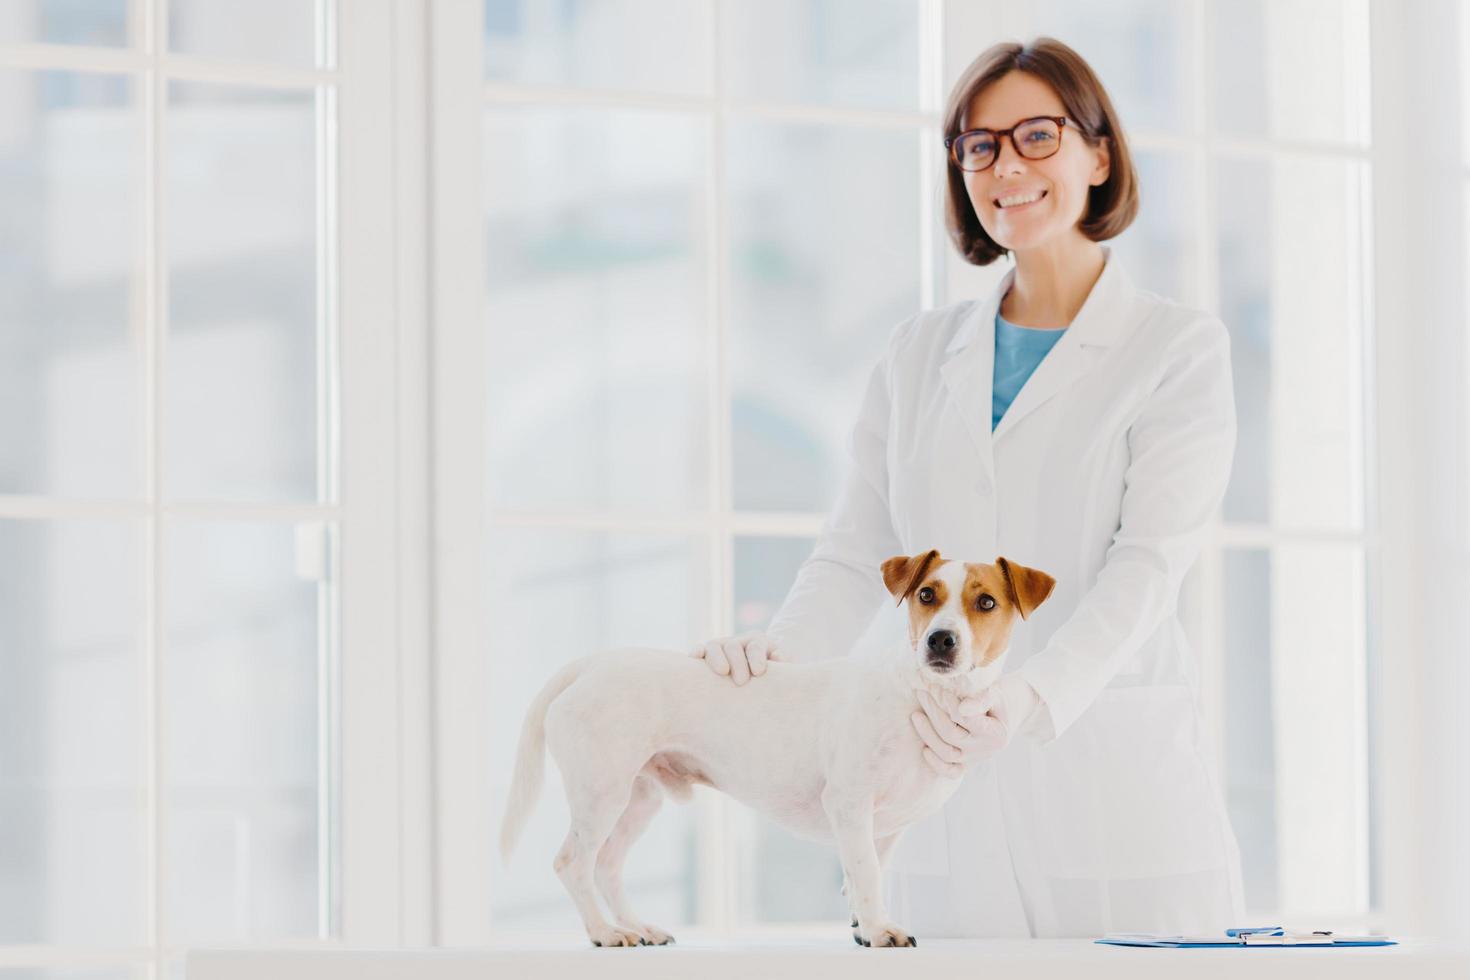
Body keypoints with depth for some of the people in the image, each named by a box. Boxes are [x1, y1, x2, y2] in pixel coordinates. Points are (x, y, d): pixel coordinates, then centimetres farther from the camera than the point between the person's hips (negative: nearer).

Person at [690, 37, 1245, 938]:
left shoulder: (1180, 347, 3)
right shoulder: (922, 353, 16)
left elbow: (1151, 561, -10)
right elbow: (860, 551, 13)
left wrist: (1032, 698, -26)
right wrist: (783, 649, -9)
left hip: (1117, 786, -3)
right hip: (953, 795, 3)